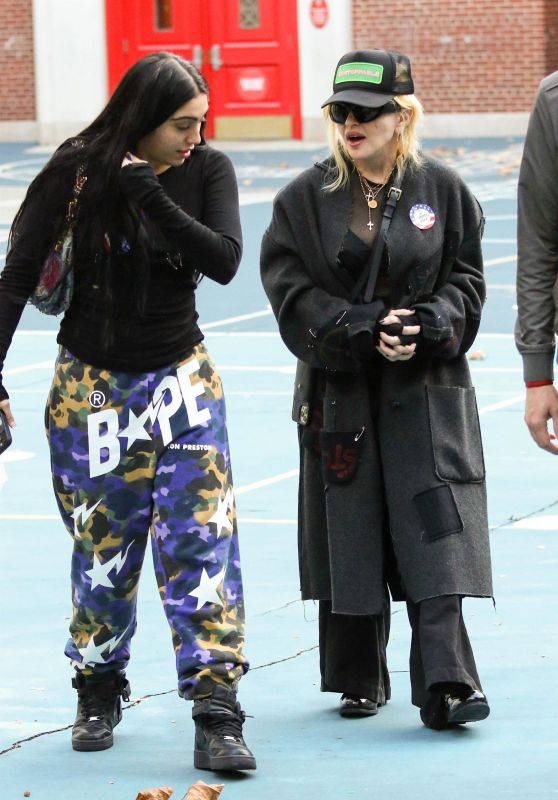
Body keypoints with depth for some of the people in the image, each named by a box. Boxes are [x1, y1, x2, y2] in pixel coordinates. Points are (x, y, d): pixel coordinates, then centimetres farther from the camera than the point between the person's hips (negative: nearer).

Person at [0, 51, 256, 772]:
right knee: (103, 550, 6)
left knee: (203, 541, -8)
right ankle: (98, 695, 26)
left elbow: (224, 261, -18)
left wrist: (152, 196, -27)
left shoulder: (207, 171, -5)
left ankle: (216, 718, -9)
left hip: (183, 382, 1)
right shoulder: (76, 171, -11)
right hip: (93, 387, -1)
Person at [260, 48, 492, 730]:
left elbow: (466, 283, 4)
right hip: (338, 391, 1)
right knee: (349, 537, 6)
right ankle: (359, 681, 19)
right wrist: (367, 329, -16)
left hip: (426, 388, -1)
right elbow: (292, 294, -3)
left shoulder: (442, 190, 3)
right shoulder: (304, 199, 2)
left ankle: (445, 682, -12)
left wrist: (425, 328, -15)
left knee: (435, 532, -10)